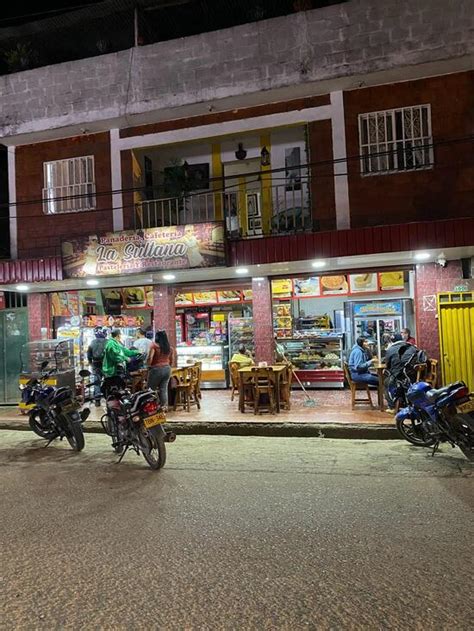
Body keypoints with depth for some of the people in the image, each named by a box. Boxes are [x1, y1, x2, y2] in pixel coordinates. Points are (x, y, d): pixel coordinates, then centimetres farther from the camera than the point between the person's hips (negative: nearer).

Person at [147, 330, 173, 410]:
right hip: (167, 369, 5)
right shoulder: (170, 347, 8)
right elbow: (171, 360, 16)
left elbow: (150, 357, -18)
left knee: (152, 388, 7)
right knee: (164, 388, 9)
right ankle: (165, 406, 7)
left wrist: (149, 365, -1)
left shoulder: (154, 345, -9)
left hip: (156, 369, -5)